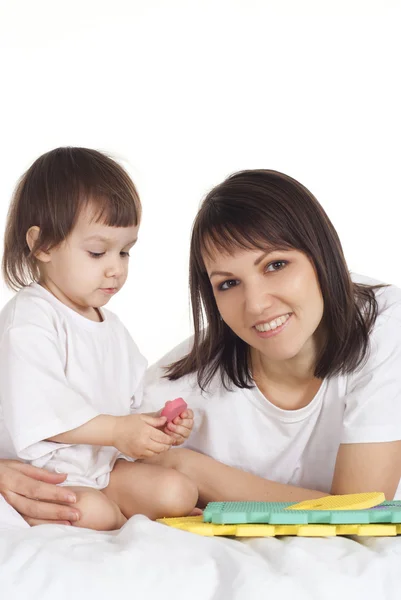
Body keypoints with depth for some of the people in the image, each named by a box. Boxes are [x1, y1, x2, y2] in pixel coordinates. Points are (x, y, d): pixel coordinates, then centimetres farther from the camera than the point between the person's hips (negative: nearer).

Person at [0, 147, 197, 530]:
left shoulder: (111, 327, 14)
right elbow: (35, 416, -22)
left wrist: (158, 425, -6)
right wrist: (116, 430, -22)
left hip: (103, 467, 7)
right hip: (39, 476, -6)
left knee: (179, 492, -10)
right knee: (93, 512, -31)